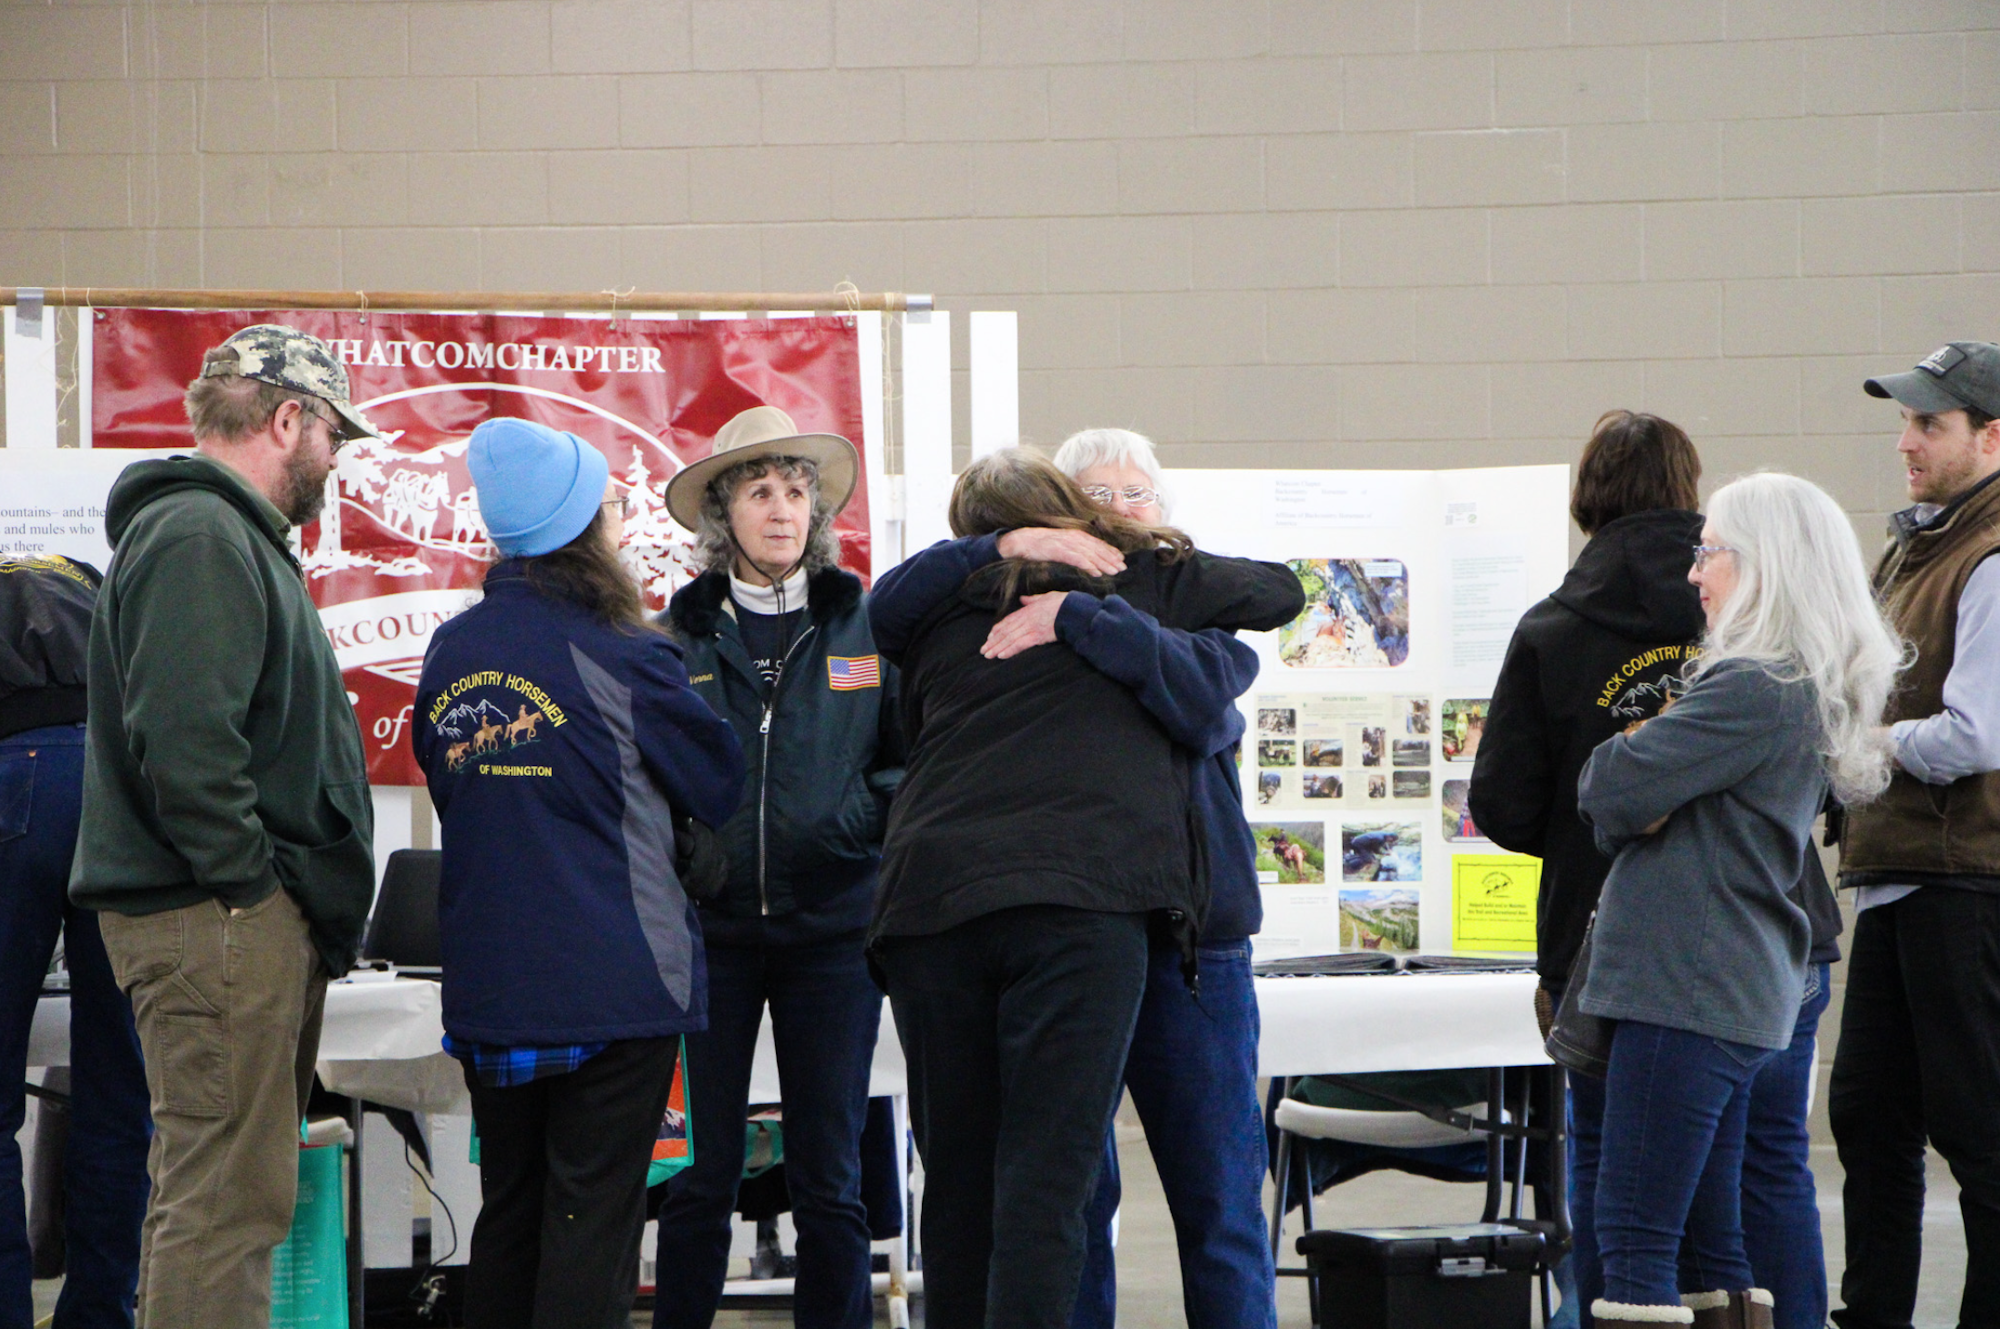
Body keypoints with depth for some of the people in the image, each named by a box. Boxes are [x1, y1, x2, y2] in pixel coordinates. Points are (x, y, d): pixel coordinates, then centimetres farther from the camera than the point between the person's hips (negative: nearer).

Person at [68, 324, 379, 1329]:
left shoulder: (227, 532, 22)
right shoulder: (199, 538, -13)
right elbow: (183, 736, -25)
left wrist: (298, 902, 18)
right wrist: (249, 879, -19)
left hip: (246, 918, 11)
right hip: (221, 919, -11)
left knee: (216, 1191, 15)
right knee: (227, 1201, -11)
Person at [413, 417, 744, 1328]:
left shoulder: (448, 654, 3)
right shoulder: (618, 657, -12)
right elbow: (720, 788, 1)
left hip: (486, 984, 6)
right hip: (612, 982, -6)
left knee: (508, 1210, 14)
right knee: (594, 1215, -2)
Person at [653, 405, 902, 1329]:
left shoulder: (866, 627, 6)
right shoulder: (679, 637, 6)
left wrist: (861, 818, -8)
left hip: (832, 924, 0)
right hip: (712, 926, 0)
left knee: (829, 1175, 3)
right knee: (704, 1167, 3)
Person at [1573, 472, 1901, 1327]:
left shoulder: (1752, 693, -15)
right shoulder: (1803, 692, 17)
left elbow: (1609, 792, -17)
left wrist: (1607, 762, 5)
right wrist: (1632, 804, -5)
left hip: (1689, 991, -10)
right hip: (1739, 989, 10)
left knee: (1633, 1235, -10)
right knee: (1709, 1247, 12)